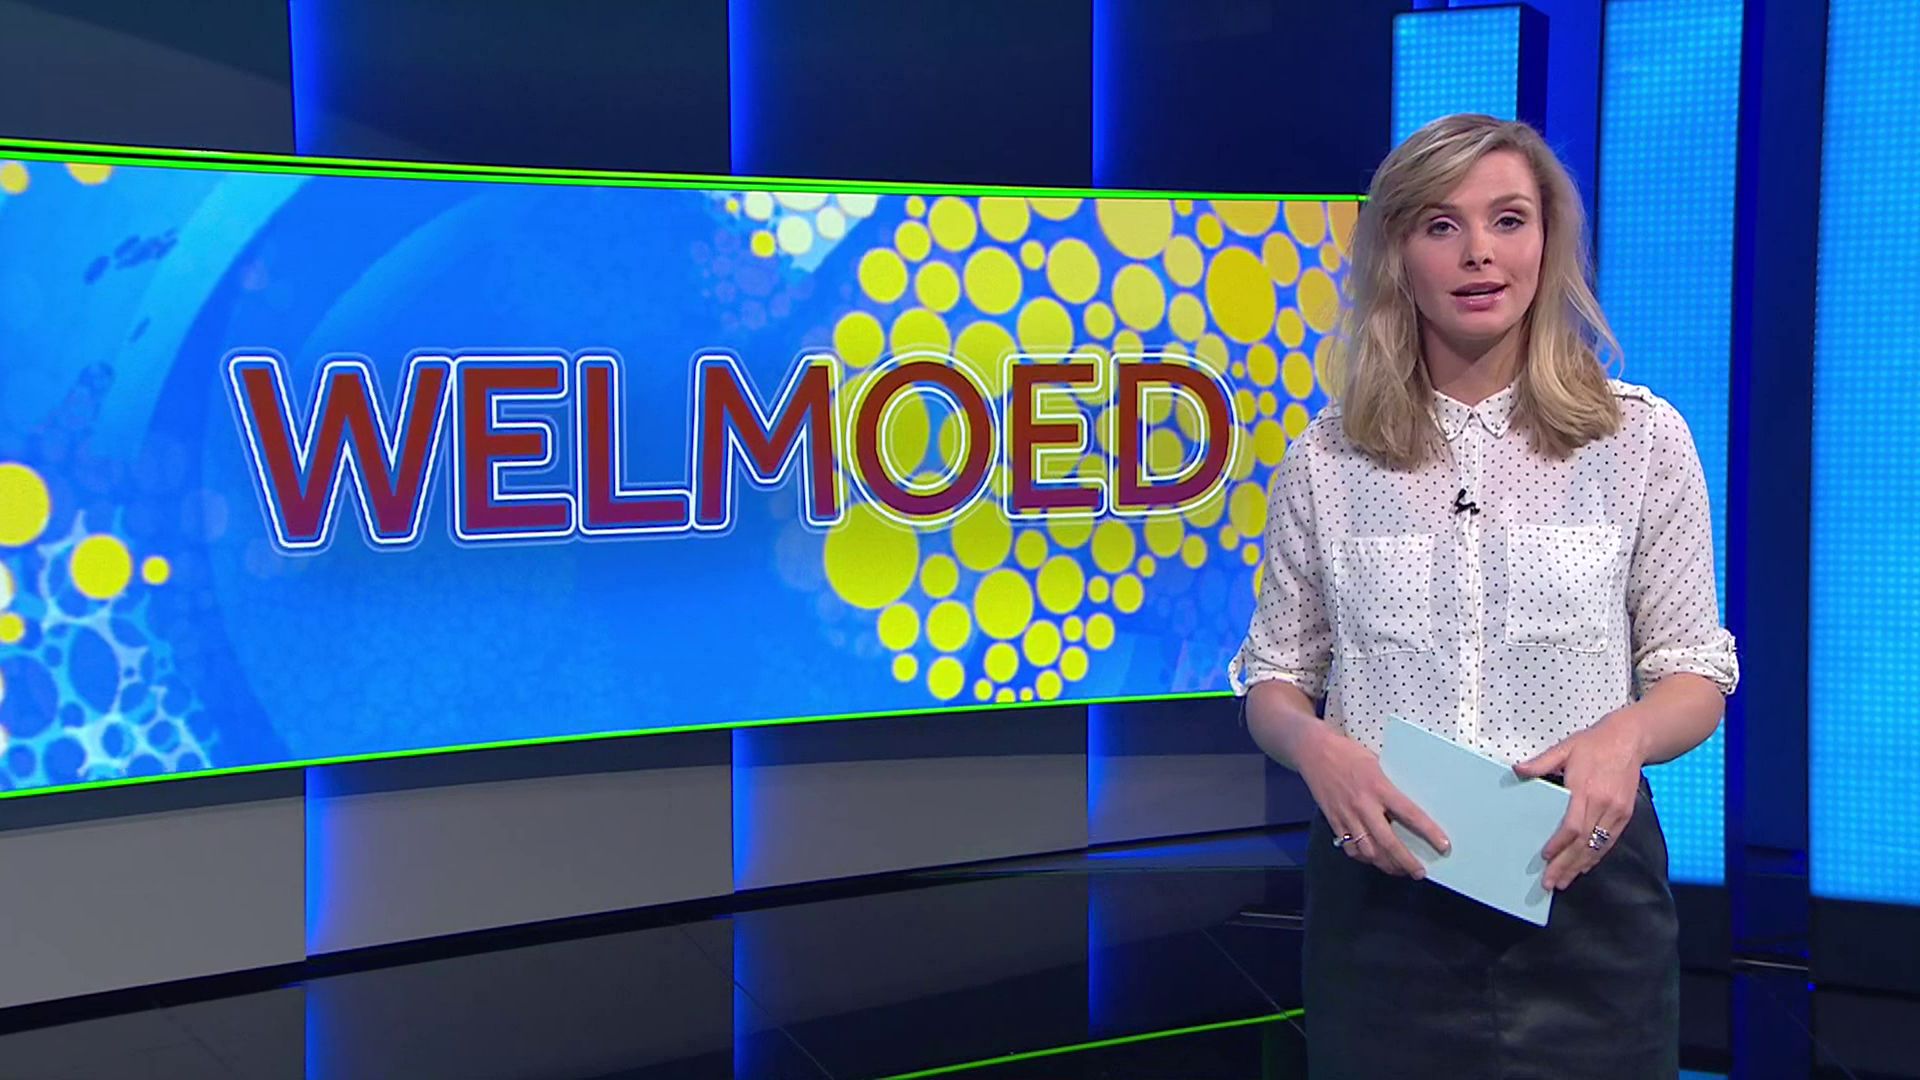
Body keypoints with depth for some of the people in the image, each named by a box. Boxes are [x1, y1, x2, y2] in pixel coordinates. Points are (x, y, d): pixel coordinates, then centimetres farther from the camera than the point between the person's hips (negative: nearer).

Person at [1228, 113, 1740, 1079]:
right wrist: (1315, 745, -15)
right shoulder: (1326, 461, 3)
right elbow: (1274, 678, 8)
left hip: (1583, 878, 0)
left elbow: (1695, 673, 3)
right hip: (1381, 890, 1)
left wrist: (1627, 734, -19)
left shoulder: (1642, 440, 1)